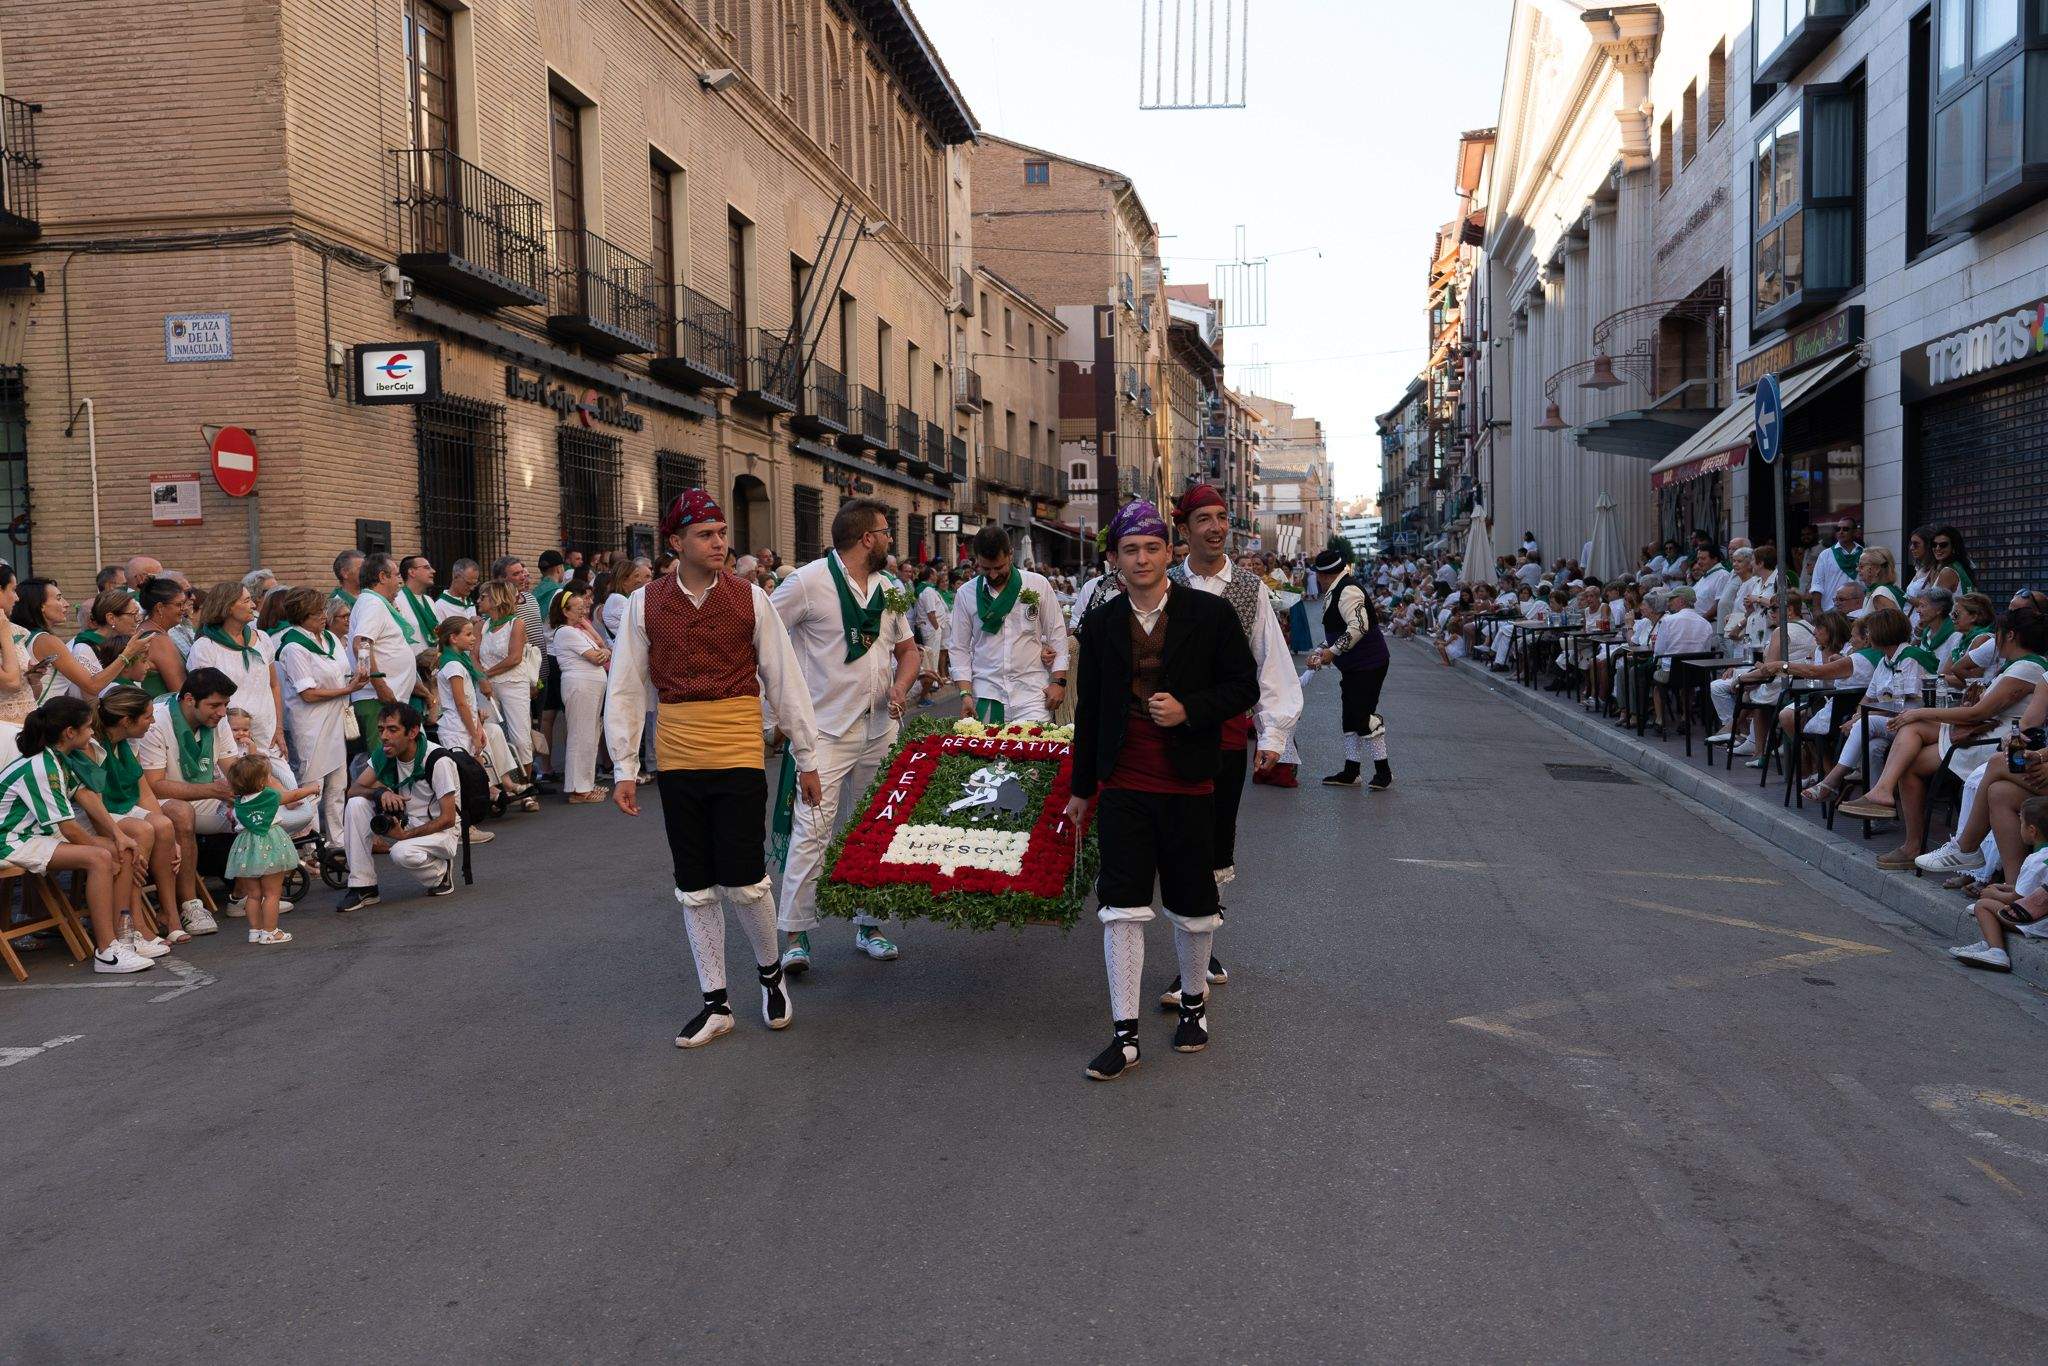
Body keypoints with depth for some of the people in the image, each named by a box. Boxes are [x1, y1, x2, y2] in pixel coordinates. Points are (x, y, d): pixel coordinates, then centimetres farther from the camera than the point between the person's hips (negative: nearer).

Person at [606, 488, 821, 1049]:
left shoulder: (749, 598, -1)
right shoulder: (645, 604, 2)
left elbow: (784, 680, 3)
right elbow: (626, 689, 6)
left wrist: (806, 758, 5)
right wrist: (625, 768, 3)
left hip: (739, 756, -2)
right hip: (676, 760, 2)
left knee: (743, 881, -3)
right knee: (695, 887, 8)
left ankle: (770, 970, 25)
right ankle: (715, 1003, 21)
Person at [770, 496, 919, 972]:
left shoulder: (888, 587, 11)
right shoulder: (808, 582, -10)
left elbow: (907, 648, 21)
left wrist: (901, 685, 0)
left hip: (879, 729, 6)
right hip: (825, 731, -6)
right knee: (812, 830, -10)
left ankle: (868, 924, 23)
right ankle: (796, 934, 0)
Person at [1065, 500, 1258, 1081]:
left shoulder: (1209, 613, -2)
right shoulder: (1101, 624, 5)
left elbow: (1243, 686, 0)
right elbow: (1089, 708, 11)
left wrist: (1189, 710, -18)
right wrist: (1081, 788, 14)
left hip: (1188, 782, -1)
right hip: (1122, 783, 1)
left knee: (1192, 904, 12)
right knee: (1121, 907, -3)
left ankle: (1193, 1004, 35)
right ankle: (1124, 1035, 3)